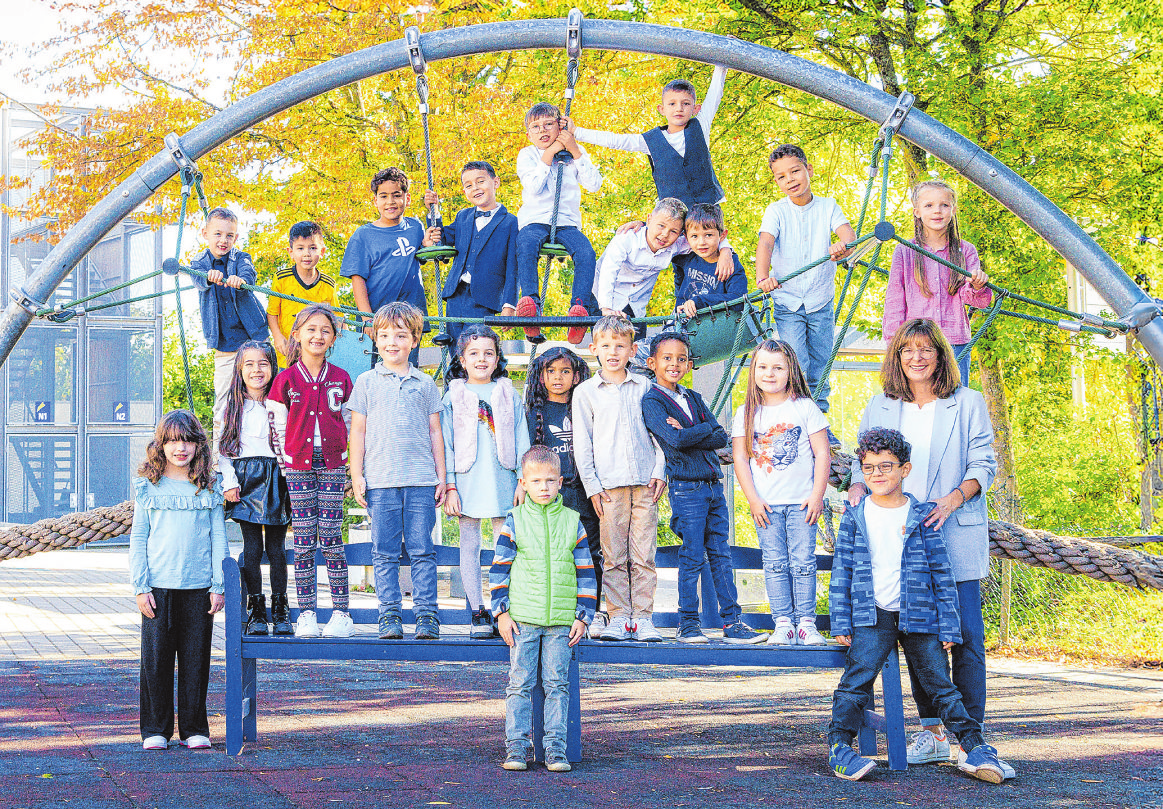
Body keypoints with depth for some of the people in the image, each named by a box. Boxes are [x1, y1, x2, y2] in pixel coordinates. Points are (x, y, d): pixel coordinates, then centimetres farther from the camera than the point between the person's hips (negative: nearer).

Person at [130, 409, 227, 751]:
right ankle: (156, 730, 11)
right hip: (158, 587, 0)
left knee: (196, 659, 3)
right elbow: (138, 539, 5)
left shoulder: (210, 488, 7)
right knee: (156, 659, 1)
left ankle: (194, 729, 13)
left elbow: (218, 537, 7)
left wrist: (218, 586, 1)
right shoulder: (148, 487, 5)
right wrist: (141, 587, -2)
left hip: (198, 588, 0)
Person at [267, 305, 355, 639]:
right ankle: (306, 615, 2)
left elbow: (349, 424, 12)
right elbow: (278, 428, 6)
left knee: (331, 538, -3)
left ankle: (341, 614, -1)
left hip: (332, 464, 0)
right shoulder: (286, 380, 3)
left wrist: (341, 460, 6)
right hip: (298, 465, 0)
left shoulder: (341, 379, 6)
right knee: (304, 541, -1)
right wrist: (287, 461, 0)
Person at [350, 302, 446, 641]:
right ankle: (390, 616, 6)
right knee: (384, 552, 1)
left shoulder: (425, 383, 11)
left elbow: (434, 431, 13)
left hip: (421, 480, 0)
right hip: (380, 481, 0)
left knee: (422, 550, 0)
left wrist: (441, 477, 9)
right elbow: (358, 431, 9)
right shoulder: (366, 382, 8)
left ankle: (427, 615, 3)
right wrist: (357, 475, 2)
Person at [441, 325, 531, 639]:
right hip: (467, 483, -1)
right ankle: (478, 614, 7)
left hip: (503, 482, 1)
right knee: (470, 547, 2)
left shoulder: (509, 395, 9)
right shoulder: (453, 398, 5)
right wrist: (450, 486, -3)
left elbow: (521, 441, 8)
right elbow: (446, 444, 3)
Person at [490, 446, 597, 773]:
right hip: (522, 619, -1)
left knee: (557, 683, 1)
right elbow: (499, 569, 4)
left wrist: (583, 616, 5)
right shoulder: (515, 521, 3)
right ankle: (517, 745, 5)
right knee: (520, 683, 0)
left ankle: (556, 746, 5)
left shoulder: (572, 522, 7)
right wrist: (502, 612, -2)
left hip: (562, 620, 1)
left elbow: (585, 572, 10)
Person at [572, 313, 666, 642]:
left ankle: (643, 617, 3)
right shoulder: (585, 392, 8)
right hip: (609, 485, -1)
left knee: (643, 555, -1)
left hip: (645, 483, 1)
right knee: (613, 556, -2)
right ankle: (618, 618, 4)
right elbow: (582, 444, 6)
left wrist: (659, 472, 3)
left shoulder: (644, 387, 12)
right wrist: (592, 485, -1)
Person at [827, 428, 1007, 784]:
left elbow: (942, 573, 5)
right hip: (871, 617, 0)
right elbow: (841, 572, 8)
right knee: (857, 677, -16)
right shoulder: (855, 517, 6)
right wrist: (841, 622, 0)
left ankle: (975, 748, 5)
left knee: (940, 682, 0)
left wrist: (949, 627, 0)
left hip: (919, 617, 0)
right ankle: (839, 747, -10)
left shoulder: (922, 516, 3)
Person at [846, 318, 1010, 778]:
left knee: (965, 635, -8)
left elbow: (983, 465, 0)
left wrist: (953, 500, -16)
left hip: (955, 536, -3)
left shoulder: (967, 404, 4)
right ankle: (931, 735, 14)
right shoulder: (880, 408, 12)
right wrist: (859, 486, -8)